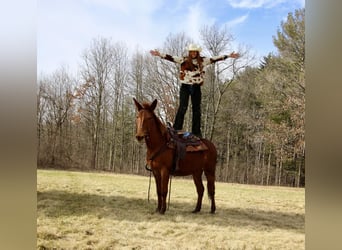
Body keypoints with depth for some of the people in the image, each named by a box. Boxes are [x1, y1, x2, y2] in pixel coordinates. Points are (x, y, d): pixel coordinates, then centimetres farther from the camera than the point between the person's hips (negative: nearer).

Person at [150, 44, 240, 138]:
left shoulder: (202, 61, 6)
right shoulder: (184, 60, 0)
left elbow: (215, 59, 6)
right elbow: (172, 58, -8)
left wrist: (228, 56, 4)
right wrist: (160, 55, -19)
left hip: (196, 87, 3)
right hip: (185, 87, -3)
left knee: (197, 110, 4)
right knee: (183, 107, -10)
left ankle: (196, 132, 10)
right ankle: (176, 129, -6)